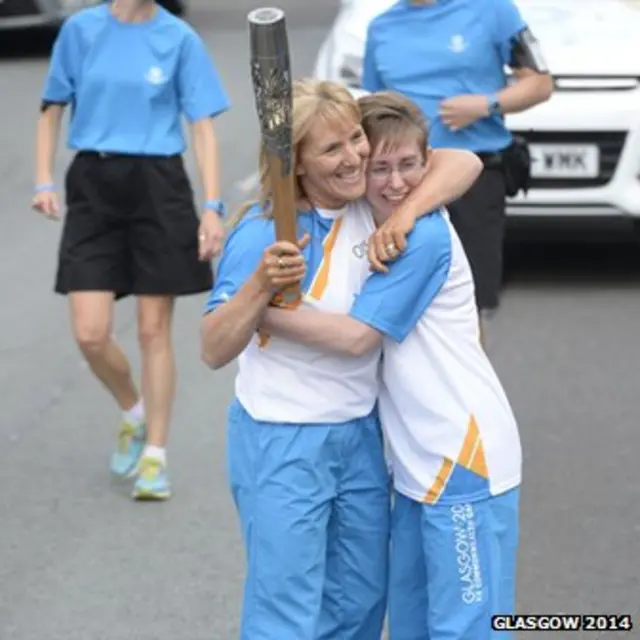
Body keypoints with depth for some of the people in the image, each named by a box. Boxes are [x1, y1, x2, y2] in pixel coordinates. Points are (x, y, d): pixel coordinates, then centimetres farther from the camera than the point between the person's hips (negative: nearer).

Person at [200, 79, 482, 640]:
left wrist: (406, 213, -19)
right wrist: (262, 283, -39)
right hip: (281, 445, -7)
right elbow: (215, 350, -23)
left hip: (361, 435, 7)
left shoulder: (370, 201, -2)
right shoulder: (265, 233, -20)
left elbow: (463, 163, -4)